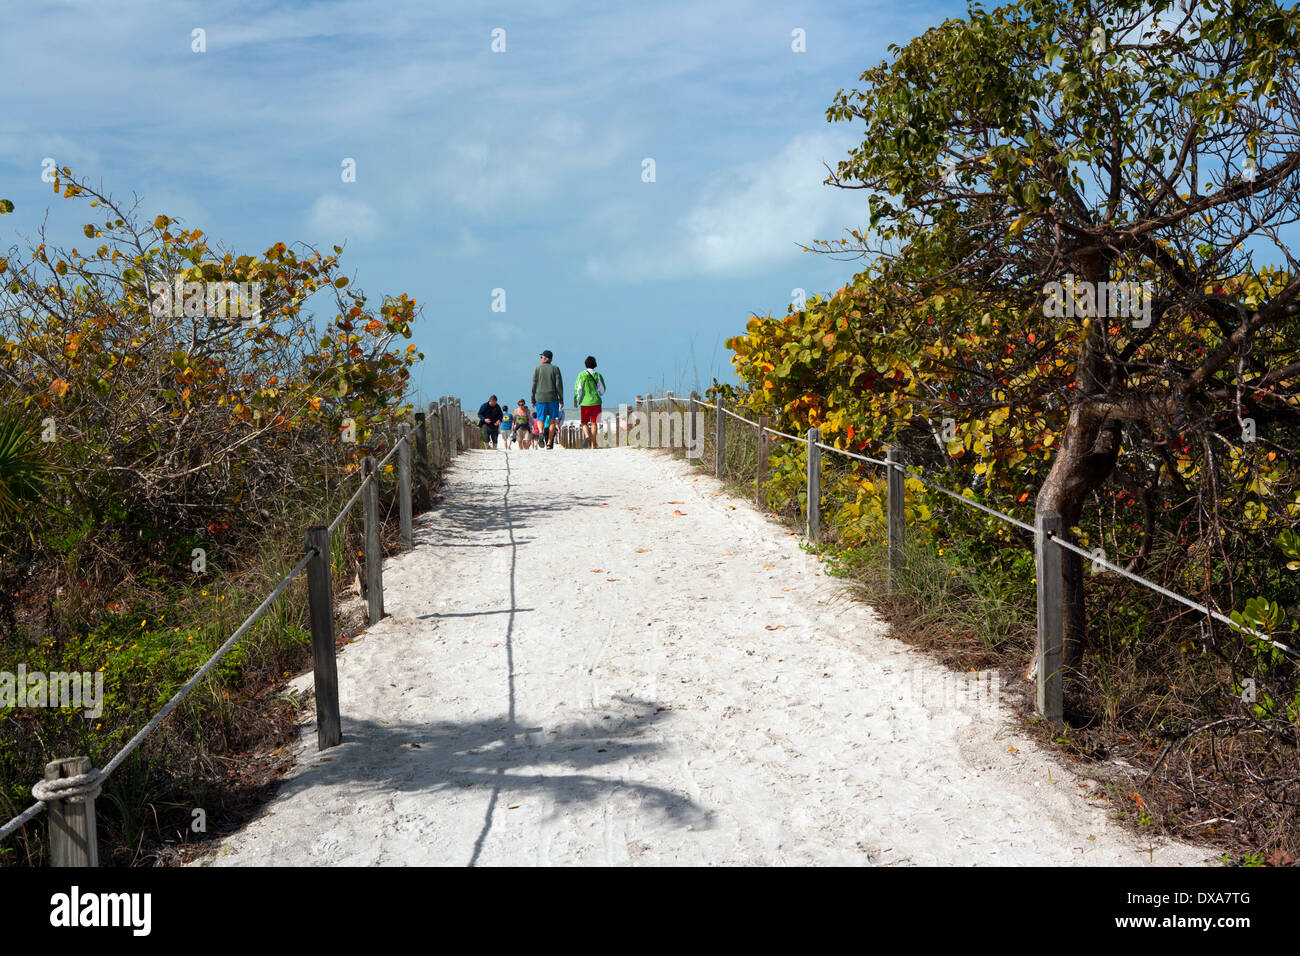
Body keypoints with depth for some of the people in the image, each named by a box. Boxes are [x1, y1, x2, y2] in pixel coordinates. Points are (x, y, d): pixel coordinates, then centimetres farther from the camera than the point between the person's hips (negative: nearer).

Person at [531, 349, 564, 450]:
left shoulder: (537, 369, 1)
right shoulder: (555, 369, 1)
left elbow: (534, 385, 0)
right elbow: (559, 385, -4)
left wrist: (533, 400, 6)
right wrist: (561, 400, 2)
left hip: (540, 398, 0)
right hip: (553, 398, 0)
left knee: (541, 419, 10)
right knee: (552, 420, 8)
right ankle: (549, 443, 3)